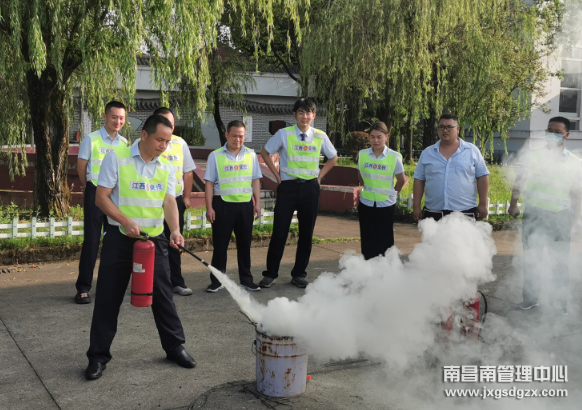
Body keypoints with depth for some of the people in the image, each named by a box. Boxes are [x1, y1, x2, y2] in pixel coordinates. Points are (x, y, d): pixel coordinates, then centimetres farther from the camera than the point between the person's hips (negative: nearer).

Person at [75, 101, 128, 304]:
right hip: (95, 193, -4)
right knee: (91, 241, -5)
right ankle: (83, 287, 1)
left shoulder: (125, 143, 5)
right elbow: (81, 167, 1)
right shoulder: (91, 139, -8)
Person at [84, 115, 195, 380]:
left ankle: (175, 347, 23)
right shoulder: (117, 158, -8)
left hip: (154, 239, 3)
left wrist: (175, 230, -22)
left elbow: (169, 201, -5)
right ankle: (98, 356, 14)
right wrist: (126, 221, -21)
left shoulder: (167, 167, 4)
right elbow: (101, 198, -10)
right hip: (120, 239, -3)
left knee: (163, 296, 9)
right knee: (108, 299, 2)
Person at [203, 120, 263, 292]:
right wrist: (209, 207, -6)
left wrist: (257, 203, 4)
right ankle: (217, 280, 12)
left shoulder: (251, 155, 8)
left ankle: (246, 279, 19)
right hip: (223, 204, -2)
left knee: (244, 243, 10)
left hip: (245, 204, 2)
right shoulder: (215, 156, 0)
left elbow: (255, 180, 10)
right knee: (220, 244, 2)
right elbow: (209, 183, -1)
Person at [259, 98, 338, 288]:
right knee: (279, 231, -2)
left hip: (310, 187, 2)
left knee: (306, 233, 8)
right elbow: (265, 153, 6)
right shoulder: (284, 134, -5)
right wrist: (277, 175, 1)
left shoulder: (320, 137, 2)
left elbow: (333, 157, 17)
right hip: (288, 187, -2)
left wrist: (320, 176, 8)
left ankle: (299, 274, 20)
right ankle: (270, 273, 10)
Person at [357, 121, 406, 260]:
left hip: (386, 205, -2)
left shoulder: (394, 157, -11)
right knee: (367, 240, 9)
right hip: (366, 204, 2)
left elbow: (401, 180, 2)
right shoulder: (362, 154, -4)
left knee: (385, 241, 5)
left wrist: (392, 193, 10)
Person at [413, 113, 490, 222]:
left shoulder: (472, 151, 3)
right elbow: (419, 180, 9)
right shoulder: (427, 153, 8)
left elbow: (482, 177, 2)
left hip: (465, 213, -2)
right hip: (433, 213, 2)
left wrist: (483, 204, -3)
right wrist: (416, 207, 4)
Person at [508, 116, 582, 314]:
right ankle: (530, 298, 20)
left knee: (560, 261, 7)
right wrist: (513, 204, -11)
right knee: (531, 259, 8)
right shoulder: (533, 155, 1)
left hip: (560, 216, 0)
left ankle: (560, 301, 20)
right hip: (534, 213, 0)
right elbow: (519, 182, 0)